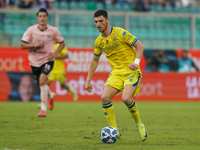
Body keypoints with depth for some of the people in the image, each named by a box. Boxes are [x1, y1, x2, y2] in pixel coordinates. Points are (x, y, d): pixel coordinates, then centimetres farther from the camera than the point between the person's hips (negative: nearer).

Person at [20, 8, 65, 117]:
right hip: (34, 61, 3)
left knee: (42, 80, -24)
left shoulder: (53, 30, -6)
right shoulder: (31, 30, -5)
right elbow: (22, 45, -5)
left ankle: (43, 108, -18)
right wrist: (34, 45, -21)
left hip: (47, 60, -3)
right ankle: (51, 96, 51)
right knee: (41, 84, 15)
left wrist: (55, 53, -7)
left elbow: (62, 43, 9)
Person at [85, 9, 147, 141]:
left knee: (126, 98, -26)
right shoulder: (99, 41, 8)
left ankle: (139, 124, 1)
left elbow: (140, 46, -7)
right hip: (116, 72, 6)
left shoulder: (120, 33, -11)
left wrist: (136, 62, -23)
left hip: (131, 71, -6)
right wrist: (88, 80, 20)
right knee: (105, 97, -17)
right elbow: (95, 60, 22)